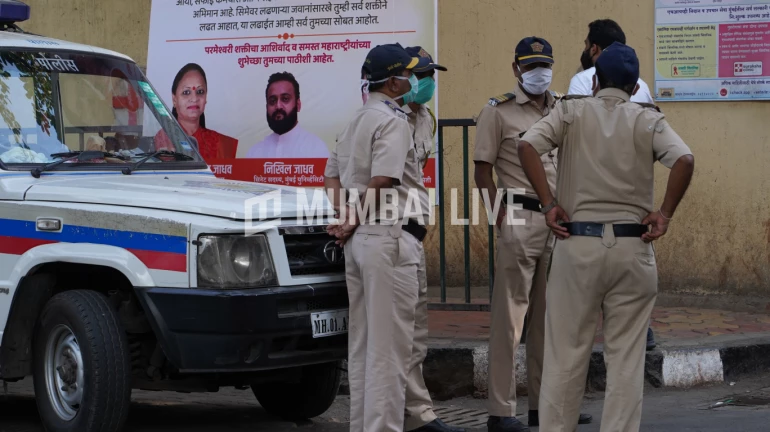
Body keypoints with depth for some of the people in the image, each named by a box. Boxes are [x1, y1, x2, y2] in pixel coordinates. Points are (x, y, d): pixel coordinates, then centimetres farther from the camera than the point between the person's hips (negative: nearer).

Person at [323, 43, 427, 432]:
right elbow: (381, 182, -21)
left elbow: (332, 176, 20)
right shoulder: (393, 121, -11)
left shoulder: (356, 121, 17)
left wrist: (346, 221, 8)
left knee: (363, 342, 13)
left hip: (360, 240, 9)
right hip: (390, 238, -9)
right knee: (390, 346, -7)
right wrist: (353, 223, -9)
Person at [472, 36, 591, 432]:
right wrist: (503, 219, -12)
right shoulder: (498, 112, -2)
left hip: (560, 221, 6)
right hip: (521, 219, -6)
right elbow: (483, 171, -5)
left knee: (550, 316, 11)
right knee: (510, 315, -6)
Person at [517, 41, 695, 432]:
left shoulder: (571, 111, 4)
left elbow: (527, 146, -11)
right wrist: (665, 213, -6)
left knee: (566, 352, 6)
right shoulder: (648, 120, 3)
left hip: (577, 243, 0)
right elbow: (684, 160, -13)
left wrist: (549, 205, -8)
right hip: (632, 246, 0)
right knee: (626, 356, 6)